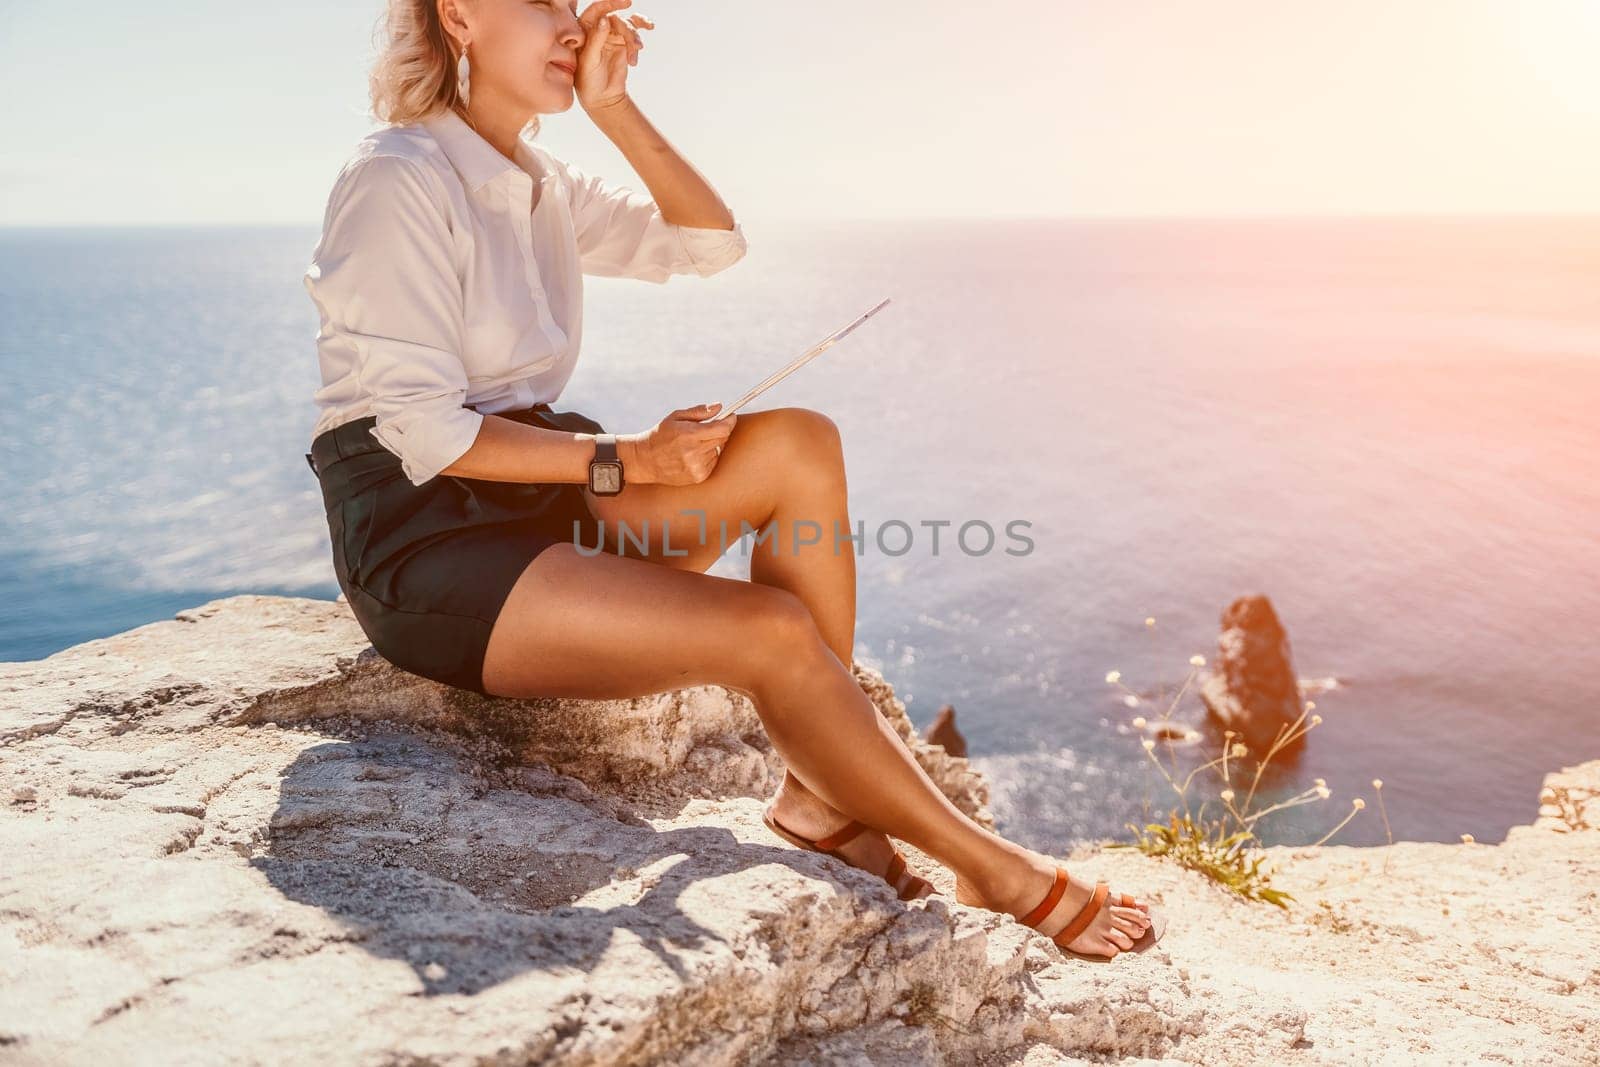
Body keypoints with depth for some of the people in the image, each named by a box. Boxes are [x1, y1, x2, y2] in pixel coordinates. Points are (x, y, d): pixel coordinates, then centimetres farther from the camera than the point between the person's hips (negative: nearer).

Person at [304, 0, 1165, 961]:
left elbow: (712, 242, 11)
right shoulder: (399, 180, -11)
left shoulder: (540, 186, 13)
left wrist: (613, 106, 3)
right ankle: (997, 872, -5)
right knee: (772, 631, -24)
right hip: (422, 545, -8)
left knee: (799, 446, -11)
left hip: (534, 506, 8)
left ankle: (819, 795, -10)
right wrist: (627, 460, -15)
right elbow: (424, 433, -18)